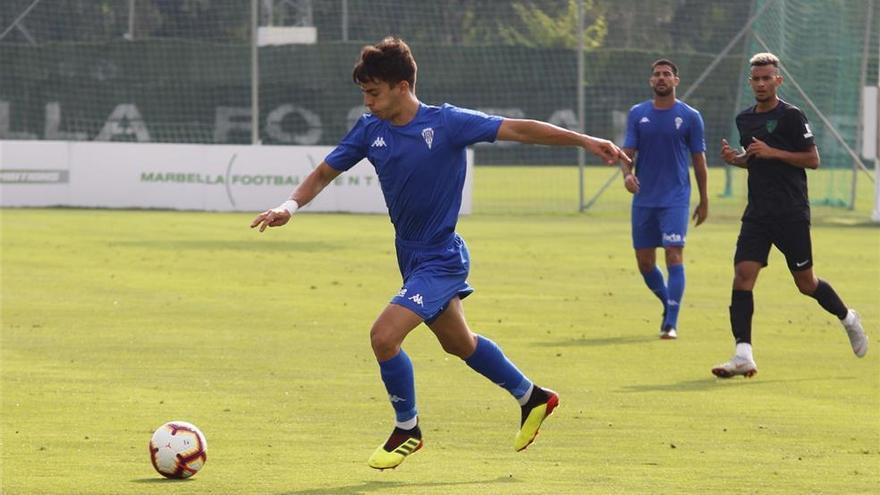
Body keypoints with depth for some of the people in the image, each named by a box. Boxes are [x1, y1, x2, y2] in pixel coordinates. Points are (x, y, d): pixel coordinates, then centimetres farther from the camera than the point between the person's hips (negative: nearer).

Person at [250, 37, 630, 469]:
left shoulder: (446, 123, -19)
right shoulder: (370, 130, -3)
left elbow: (519, 129, -18)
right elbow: (324, 174, 5)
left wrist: (584, 141, -23)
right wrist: (290, 205, -15)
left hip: (441, 259, -7)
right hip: (411, 257, 7)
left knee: (384, 336, -19)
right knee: (458, 343, 23)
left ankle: (407, 430, 3)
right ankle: (532, 397, 44)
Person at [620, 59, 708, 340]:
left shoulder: (690, 116, 1)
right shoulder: (637, 114, 6)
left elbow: (699, 159, 6)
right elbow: (627, 152, 2)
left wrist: (704, 200, 8)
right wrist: (627, 174, -20)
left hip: (675, 199, -3)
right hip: (644, 199, 3)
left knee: (674, 256, -14)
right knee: (644, 262, 6)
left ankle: (671, 324, -14)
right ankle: (668, 305, 31)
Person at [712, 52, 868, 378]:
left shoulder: (791, 116, -8)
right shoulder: (744, 119, 12)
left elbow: (813, 159, -8)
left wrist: (773, 153, -18)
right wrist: (735, 158, 4)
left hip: (791, 214, -5)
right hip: (757, 214, 5)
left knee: (805, 283, 5)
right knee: (742, 275, -11)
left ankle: (848, 319, 34)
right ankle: (743, 356, -15)